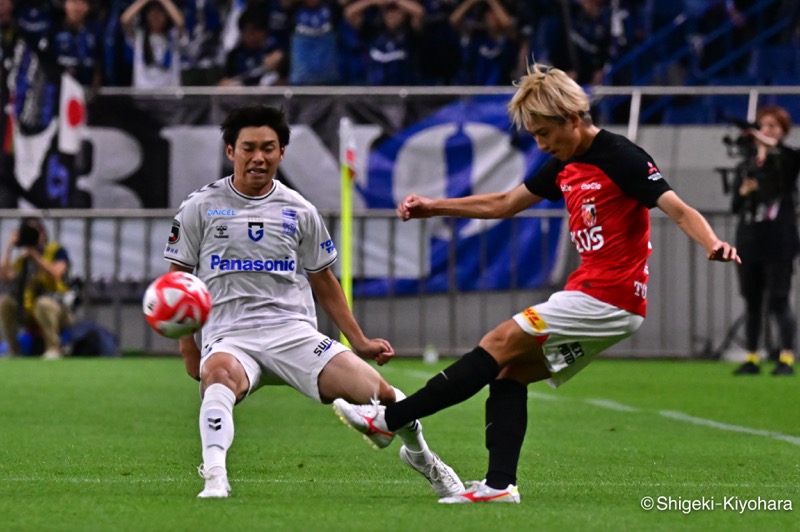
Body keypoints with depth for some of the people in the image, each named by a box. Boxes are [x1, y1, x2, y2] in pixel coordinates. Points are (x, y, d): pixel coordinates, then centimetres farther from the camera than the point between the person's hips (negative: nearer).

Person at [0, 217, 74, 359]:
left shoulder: (57, 251, 0)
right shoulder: (22, 259, 12)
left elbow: (55, 273, -20)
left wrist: (35, 255, -19)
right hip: (29, 314, 5)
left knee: (44, 303, -38)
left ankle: (53, 347, -24)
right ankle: (13, 349, -9)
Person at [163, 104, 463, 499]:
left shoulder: (300, 212, 13)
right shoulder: (200, 208, 6)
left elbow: (323, 282, 22)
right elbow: (177, 279, 12)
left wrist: (359, 342, 18)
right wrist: (187, 342, 2)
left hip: (294, 333, 2)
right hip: (229, 337, -2)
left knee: (377, 391, -13)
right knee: (219, 374, -41)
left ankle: (421, 456, 18)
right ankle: (214, 478, -50)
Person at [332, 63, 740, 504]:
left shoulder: (621, 158, -13)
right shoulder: (564, 165, 13)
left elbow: (679, 210, -20)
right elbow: (502, 204, 24)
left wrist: (712, 245, -40)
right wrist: (434, 207, 24)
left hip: (606, 300, -9)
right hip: (593, 296, 9)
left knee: (499, 344, -9)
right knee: (510, 371, 3)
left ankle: (389, 419, -6)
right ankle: (500, 484, -4)